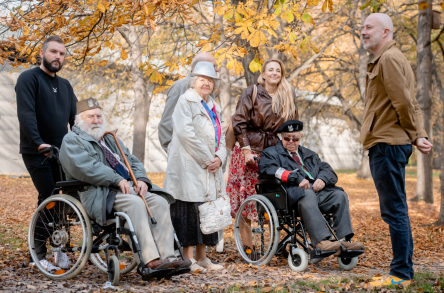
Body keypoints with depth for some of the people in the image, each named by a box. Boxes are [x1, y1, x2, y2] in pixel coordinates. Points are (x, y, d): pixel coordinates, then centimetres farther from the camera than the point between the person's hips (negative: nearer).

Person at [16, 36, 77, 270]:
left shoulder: (65, 85, 17)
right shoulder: (29, 78, -6)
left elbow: (75, 117, 16)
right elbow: (26, 114, -18)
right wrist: (38, 143, -27)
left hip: (61, 152, 7)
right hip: (37, 153, -7)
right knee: (48, 198, -12)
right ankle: (38, 254, -2)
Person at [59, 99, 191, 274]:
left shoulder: (110, 139, 29)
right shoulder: (72, 140, 3)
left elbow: (132, 161, 24)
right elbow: (84, 167, -15)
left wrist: (141, 179, 1)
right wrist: (117, 180, -21)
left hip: (128, 187, 7)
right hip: (99, 194, -7)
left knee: (159, 201, -19)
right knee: (135, 203, -34)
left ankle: (167, 257, -26)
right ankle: (150, 260, -38)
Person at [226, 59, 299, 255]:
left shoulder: (288, 98, 11)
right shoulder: (251, 93, -1)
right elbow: (239, 123, -5)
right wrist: (246, 149, -11)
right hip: (251, 149, -3)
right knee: (247, 190, -4)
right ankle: (245, 236, 4)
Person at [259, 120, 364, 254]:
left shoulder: (310, 155, 35)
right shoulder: (271, 152, 18)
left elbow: (328, 170, 23)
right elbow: (267, 169, -5)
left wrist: (322, 179, -4)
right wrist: (297, 178, -16)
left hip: (316, 189, 6)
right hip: (293, 192, -5)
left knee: (340, 195, -21)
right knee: (308, 195, -38)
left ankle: (343, 240, -29)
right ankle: (321, 241, -48)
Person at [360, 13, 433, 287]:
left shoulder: (390, 59, -11)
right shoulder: (384, 60, 21)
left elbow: (404, 103, -17)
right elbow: (412, 105, 19)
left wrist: (414, 135, -5)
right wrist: (419, 135, 8)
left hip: (388, 144, -11)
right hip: (386, 144, 11)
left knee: (394, 210, -6)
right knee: (397, 210, 13)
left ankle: (401, 273, -1)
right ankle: (404, 272, 21)